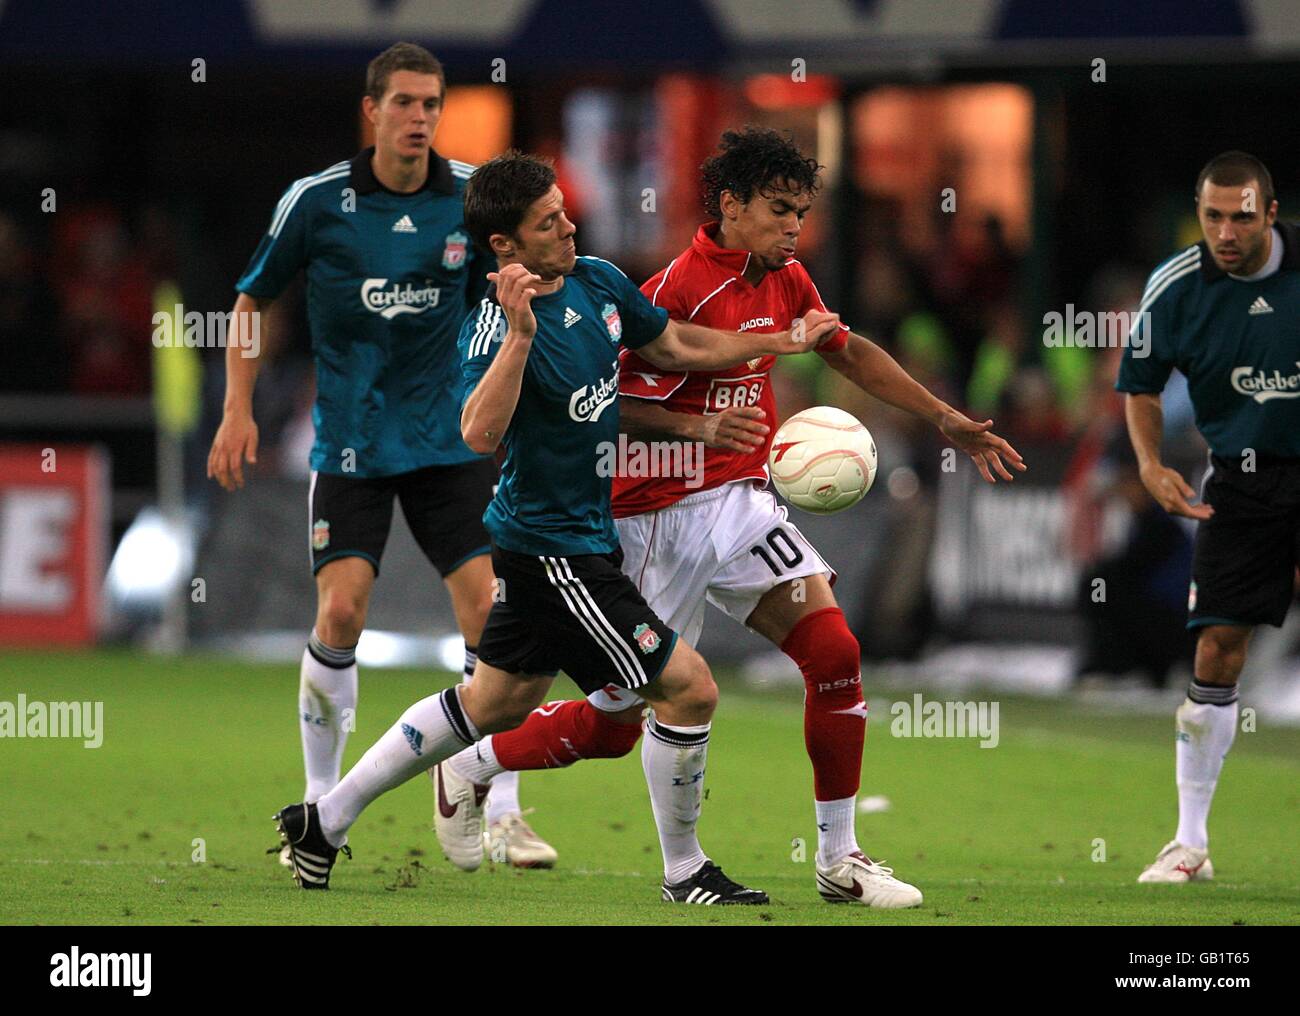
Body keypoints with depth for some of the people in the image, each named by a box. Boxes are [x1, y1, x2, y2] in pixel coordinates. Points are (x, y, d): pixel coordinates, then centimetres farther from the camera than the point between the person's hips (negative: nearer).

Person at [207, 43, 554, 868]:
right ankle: (320, 808, 3)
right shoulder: (317, 202, -7)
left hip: (448, 439, 2)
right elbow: (253, 301, 5)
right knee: (341, 613, -13)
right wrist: (239, 412, -1)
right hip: (351, 445, -2)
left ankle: (503, 814, 5)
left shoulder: (471, 198, -3)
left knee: (489, 606, -6)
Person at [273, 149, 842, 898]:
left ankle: (326, 820, 28)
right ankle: (685, 872, 9)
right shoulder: (496, 328, -24)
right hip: (553, 547, -9)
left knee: (495, 703, 20)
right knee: (689, 687, -8)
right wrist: (520, 336, -48)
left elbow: (675, 347, 17)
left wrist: (785, 342, 16)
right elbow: (480, 434, -40)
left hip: (583, 533, 9)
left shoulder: (598, 282, 1)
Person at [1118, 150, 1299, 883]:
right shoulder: (1176, 289, -6)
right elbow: (1141, 384, 10)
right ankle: (1191, 843, 8)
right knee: (1216, 654, -2)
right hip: (1240, 477, 2)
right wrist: (1151, 464, -5)